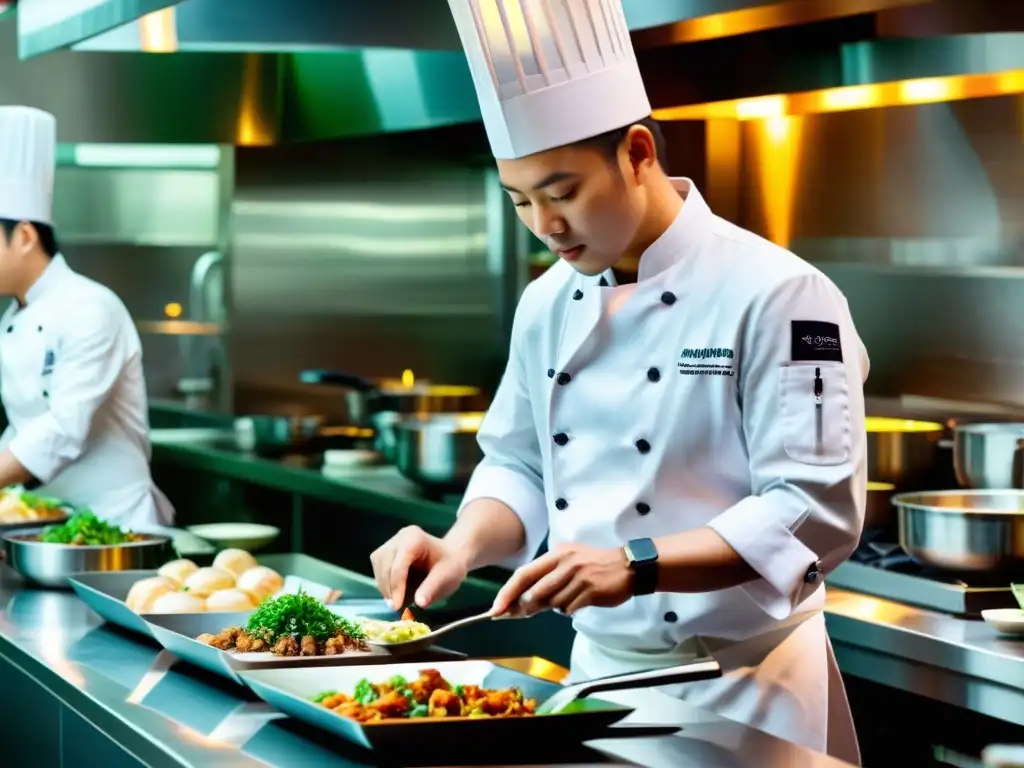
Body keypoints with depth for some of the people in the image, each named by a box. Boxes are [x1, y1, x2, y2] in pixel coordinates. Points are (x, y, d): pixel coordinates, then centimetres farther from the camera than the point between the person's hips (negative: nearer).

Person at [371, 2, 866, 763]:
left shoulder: (777, 296, -17)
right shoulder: (549, 302, 5)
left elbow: (815, 513, -21)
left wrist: (637, 565, -30)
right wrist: (464, 546, -7)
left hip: (745, 686, -6)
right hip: (598, 671, 6)